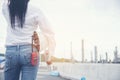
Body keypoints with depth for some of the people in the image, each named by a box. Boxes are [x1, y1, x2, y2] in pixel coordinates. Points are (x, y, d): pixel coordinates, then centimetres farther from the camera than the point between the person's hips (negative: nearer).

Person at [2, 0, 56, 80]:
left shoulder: (6, 8, 4)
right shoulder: (35, 11, -2)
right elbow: (49, 33, -1)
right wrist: (49, 55, 6)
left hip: (11, 52, 2)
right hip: (29, 52, -2)